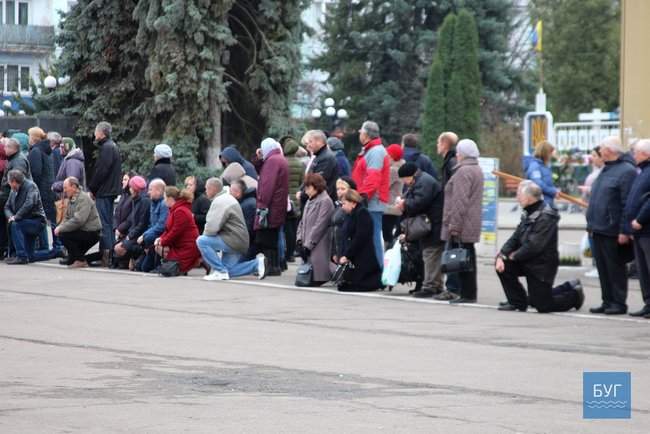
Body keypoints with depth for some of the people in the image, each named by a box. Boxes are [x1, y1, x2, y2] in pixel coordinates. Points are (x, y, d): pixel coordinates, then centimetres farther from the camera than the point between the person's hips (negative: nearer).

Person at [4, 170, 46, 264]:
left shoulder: (31, 186, -14)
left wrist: (16, 217, -26)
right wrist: (10, 216, -10)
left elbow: (29, 204, -28)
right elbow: (7, 206, 12)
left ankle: (21, 256, -33)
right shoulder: (14, 191, 8)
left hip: (37, 220, -8)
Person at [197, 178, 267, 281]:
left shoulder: (220, 201, -16)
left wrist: (205, 234, -4)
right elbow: (215, 225, 21)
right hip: (240, 242, 10)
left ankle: (220, 271, -14)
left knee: (201, 241, -17)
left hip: (233, 241, -10)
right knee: (228, 271, 15)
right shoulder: (227, 198, 18)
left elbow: (212, 227, -24)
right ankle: (257, 263, 13)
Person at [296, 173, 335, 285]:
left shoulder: (325, 201, -11)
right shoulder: (310, 201, 18)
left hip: (319, 246, -9)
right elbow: (303, 221, 20)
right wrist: (300, 239, 5)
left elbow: (319, 226, -15)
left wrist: (308, 245, -16)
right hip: (307, 245, 9)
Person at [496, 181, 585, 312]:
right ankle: (517, 302, 5)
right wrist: (502, 255, -12)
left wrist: (514, 255, -16)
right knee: (503, 265, -10)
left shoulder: (545, 217, -24)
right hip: (528, 262, 8)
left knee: (542, 305, -4)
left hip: (542, 266, -8)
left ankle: (574, 295, 22)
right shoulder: (528, 214, 7)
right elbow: (515, 238, 3)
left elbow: (534, 246, -28)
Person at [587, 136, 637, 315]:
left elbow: (628, 204, -18)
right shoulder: (606, 170, 17)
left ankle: (618, 303, 4)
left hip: (613, 233, -9)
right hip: (598, 230, 9)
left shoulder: (626, 171, -12)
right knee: (603, 269, 11)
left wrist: (624, 231, -21)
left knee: (615, 269, -2)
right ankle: (607, 302, 18)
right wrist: (591, 224, 18)